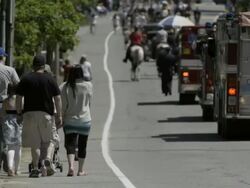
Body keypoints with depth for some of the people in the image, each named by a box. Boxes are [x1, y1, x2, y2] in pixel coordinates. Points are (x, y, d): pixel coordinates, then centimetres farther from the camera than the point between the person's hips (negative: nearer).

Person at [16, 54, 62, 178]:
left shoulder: (25, 79, 2)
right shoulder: (50, 79, 1)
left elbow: (18, 98, 0)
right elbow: (57, 98, -2)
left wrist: (19, 113, 8)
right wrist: (59, 116, 2)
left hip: (29, 113, 1)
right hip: (46, 113, -1)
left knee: (34, 143, 5)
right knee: (51, 139, 13)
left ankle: (35, 168, -2)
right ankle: (48, 158, -12)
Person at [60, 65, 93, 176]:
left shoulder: (64, 87, -7)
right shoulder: (88, 86, -5)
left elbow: (62, 105, -5)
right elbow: (89, 102, 7)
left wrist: (61, 117, 4)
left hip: (69, 120, -1)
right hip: (85, 120, 1)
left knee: (70, 145, -2)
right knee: (82, 145, 10)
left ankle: (71, 166, -23)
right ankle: (80, 170, 16)